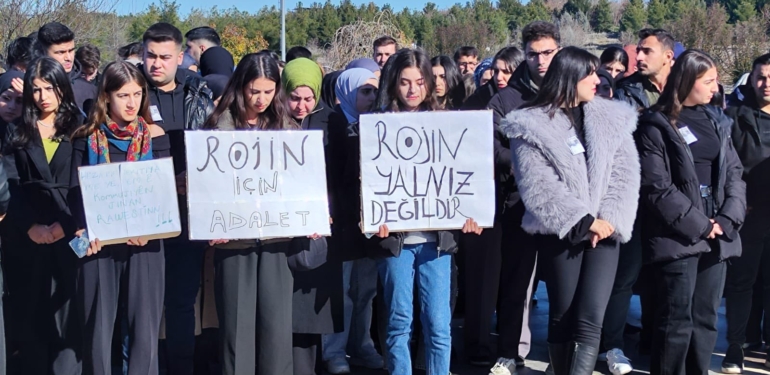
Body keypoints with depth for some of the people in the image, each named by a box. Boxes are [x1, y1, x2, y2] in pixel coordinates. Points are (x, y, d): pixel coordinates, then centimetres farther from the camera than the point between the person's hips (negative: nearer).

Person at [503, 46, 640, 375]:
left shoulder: (612, 118, 11)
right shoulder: (531, 125, -2)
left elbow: (625, 173, 3)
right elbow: (537, 187, -11)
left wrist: (609, 219, -11)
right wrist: (582, 221, -15)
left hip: (603, 229, 2)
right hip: (560, 231, -2)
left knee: (590, 319, -8)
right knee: (562, 317, 5)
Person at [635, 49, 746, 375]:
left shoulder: (715, 119, 12)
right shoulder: (656, 126, -6)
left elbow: (734, 173, 9)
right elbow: (656, 188, -12)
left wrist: (727, 220, -6)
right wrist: (699, 225, -12)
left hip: (715, 237, 6)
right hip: (677, 238, -6)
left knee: (705, 319, 12)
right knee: (677, 321, -2)